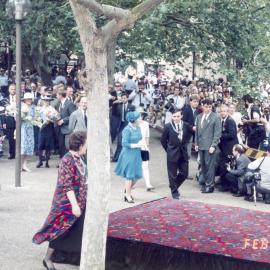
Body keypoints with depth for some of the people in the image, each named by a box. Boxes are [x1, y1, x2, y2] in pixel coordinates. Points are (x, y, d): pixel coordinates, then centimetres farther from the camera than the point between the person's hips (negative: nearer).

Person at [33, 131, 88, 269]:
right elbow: (67, 186, -23)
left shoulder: (79, 158, 5)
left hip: (80, 202, 8)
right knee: (61, 231, 1)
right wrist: (74, 205, -25)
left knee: (78, 231, 14)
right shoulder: (67, 161, -22)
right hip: (67, 204, -8)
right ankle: (48, 258, 15)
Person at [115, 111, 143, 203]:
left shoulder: (138, 128, 7)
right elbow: (124, 143, -18)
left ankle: (127, 191, 31)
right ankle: (128, 195, 15)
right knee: (129, 175, 1)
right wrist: (135, 145, -20)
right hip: (128, 154, -7)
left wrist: (140, 144, -1)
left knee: (137, 175, 10)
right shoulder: (127, 130, -16)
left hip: (137, 154, 8)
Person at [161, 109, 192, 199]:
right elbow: (163, 140, 0)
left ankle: (175, 187, 30)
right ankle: (174, 192, 19)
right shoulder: (168, 126, -9)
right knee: (172, 175, 4)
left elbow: (190, 133, 19)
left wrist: (185, 143, 12)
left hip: (183, 154, 3)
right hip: (172, 154, -3)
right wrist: (168, 149, 4)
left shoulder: (186, 125, -1)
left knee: (184, 173, 6)